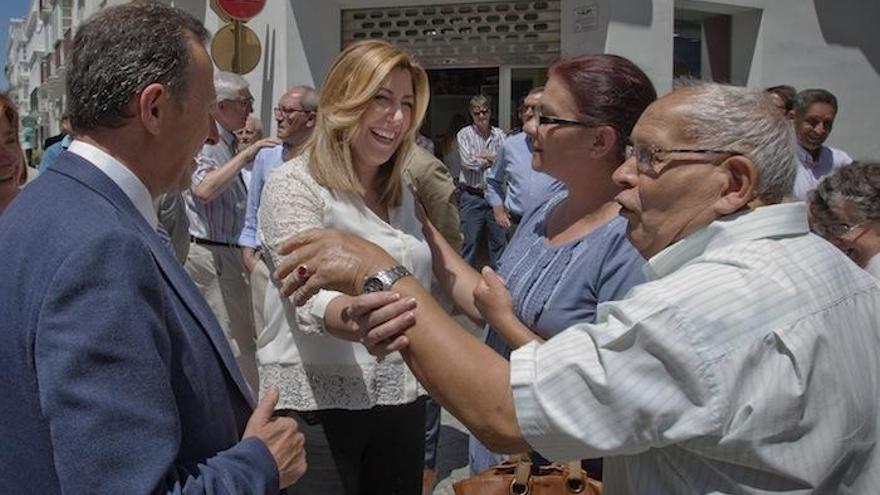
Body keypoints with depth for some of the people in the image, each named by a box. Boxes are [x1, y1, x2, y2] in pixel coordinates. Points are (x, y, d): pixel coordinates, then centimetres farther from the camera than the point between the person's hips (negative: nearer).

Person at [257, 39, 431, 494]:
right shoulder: (294, 184, -12)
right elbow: (307, 295, -30)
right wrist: (348, 317, -48)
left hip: (401, 392, 6)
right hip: (319, 396, -6)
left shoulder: (401, 193, 9)